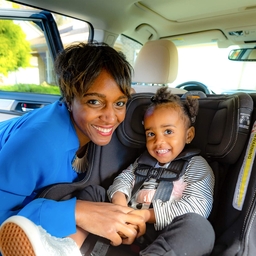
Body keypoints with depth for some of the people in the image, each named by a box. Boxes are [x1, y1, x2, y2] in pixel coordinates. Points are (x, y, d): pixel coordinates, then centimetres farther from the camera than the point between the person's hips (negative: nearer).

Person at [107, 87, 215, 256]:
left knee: (198, 226, -34)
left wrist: (148, 214, -19)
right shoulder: (144, 160, 16)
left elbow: (197, 206, -13)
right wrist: (119, 200, -14)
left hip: (164, 235, -4)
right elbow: (123, 179, 9)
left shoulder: (196, 165, 0)